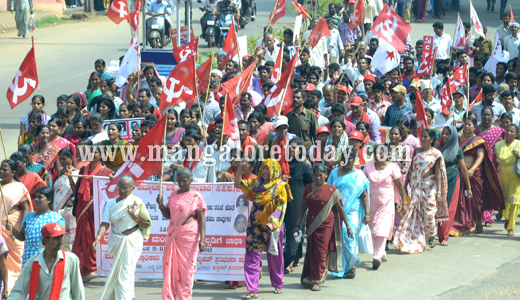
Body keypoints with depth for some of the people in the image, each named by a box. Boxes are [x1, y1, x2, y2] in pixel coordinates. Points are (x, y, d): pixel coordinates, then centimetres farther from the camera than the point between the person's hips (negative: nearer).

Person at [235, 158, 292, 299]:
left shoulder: (280, 186, -4)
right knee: (252, 255, -5)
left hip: (273, 226, -3)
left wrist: (272, 223, -21)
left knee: (274, 256, 9)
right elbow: (238, 184, 6)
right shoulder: (256, 183, 8)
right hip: (255, 224, 3)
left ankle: (278, 285, 27)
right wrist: (240, 170, -8)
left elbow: (281, 208, -9)